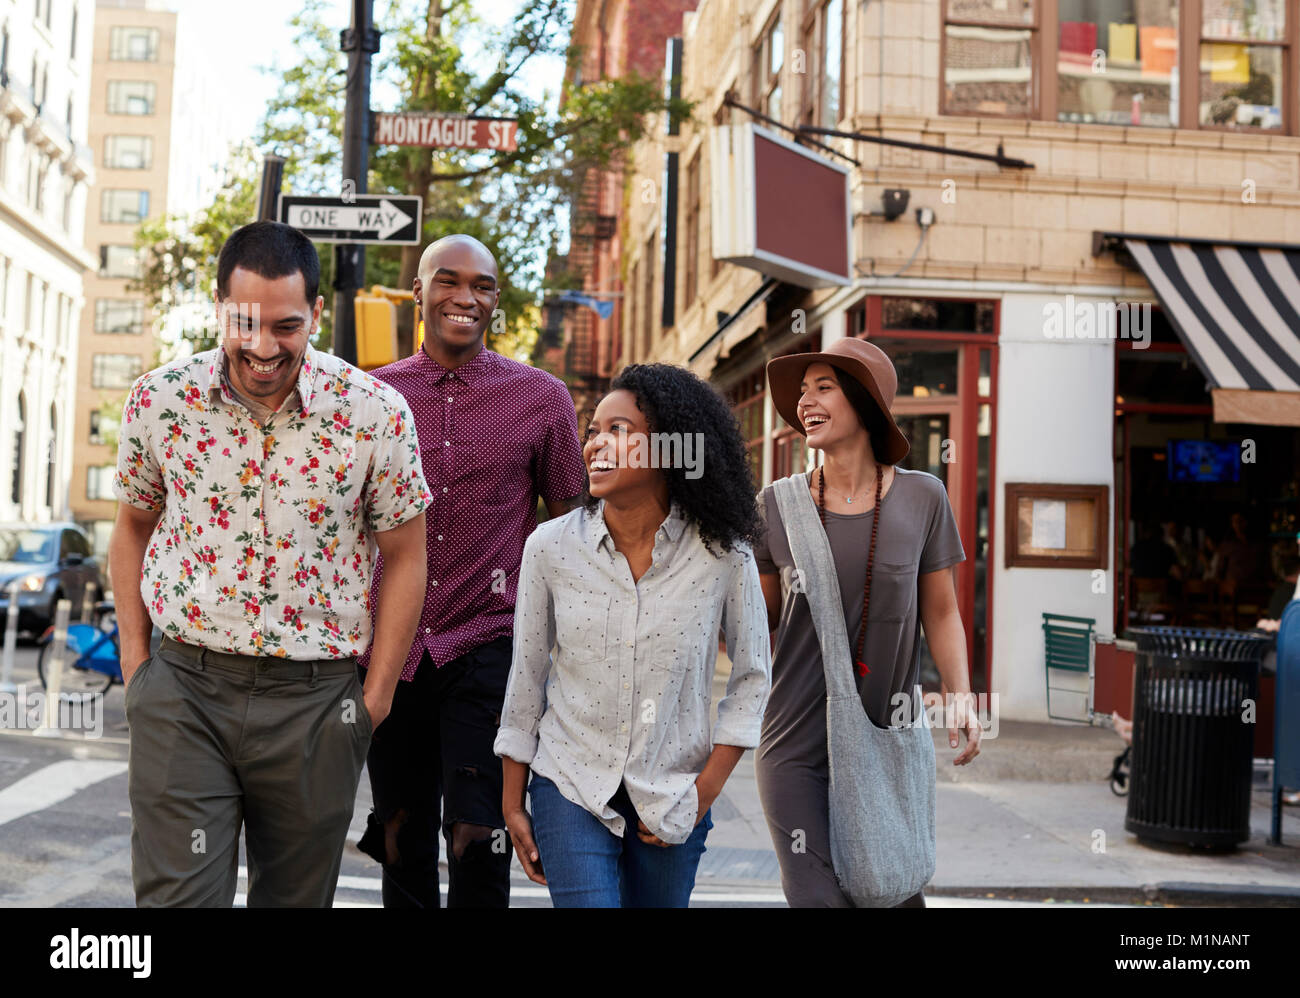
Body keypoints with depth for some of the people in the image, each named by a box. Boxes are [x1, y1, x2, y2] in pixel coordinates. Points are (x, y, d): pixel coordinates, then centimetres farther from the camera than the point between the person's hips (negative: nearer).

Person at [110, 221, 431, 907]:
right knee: (175, 895, -4)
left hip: (316, 700, 0)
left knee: (295, 896, 13)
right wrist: (133, 656, 7)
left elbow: (403, 556, 2)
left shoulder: (376, 413, -8)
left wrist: (377, 693, 0)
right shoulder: (159, 399, -3)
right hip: (183, 691, 1)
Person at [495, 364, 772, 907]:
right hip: (570, 786, 0)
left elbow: (753, 678, 1)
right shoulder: (551, 546, -6)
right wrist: (512, 804, 6)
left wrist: (704, 793, -4)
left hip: (672, 800, 1)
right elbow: (526, 677, 3)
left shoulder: (722, 554, -9)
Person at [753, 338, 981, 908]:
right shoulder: (778, 504, 1)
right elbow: (760, 620, 10)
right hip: (795, 746, 0)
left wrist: (959, 695, -7)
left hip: (887, 742, 0)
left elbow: (941, 613, 5)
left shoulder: (920, 498, 0)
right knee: (816, 897, -7)